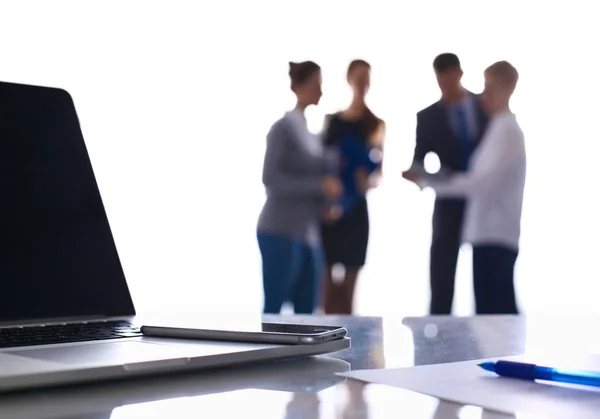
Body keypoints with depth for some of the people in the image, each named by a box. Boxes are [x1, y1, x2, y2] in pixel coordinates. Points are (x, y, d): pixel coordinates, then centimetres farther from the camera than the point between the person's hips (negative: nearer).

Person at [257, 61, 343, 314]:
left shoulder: (312, 132, 15)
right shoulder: (283, 128, -7)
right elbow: (271, 179, -17)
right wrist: (319, 186, -21)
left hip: (309, 235, 8)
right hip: (280, 232, -8)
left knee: (305, 312, 7)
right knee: (273, 310, -4)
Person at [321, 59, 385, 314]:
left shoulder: (376, 124, 5)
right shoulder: (332, 121, 10)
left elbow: (378, 171, 1)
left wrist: (368, 181, -21)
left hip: (355, 210, -1)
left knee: (347, 291, 4)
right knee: (326, 290, -1)